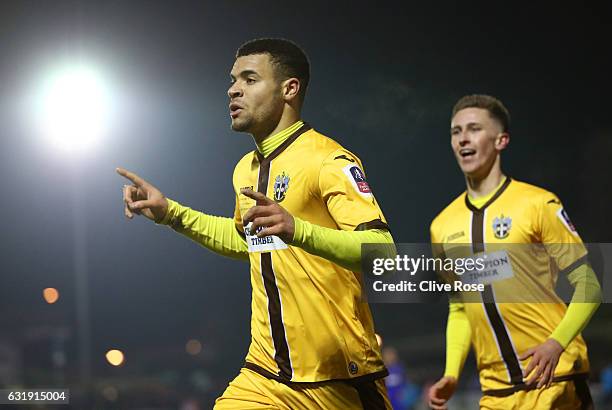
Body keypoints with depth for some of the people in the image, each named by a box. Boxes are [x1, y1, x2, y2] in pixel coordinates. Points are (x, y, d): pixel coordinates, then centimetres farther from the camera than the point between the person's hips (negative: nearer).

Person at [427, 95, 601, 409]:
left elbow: (588, 285, -5)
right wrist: (451, 374, 7)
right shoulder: (442, 226, 12)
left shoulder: (538, 204, -3)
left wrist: (557, 343, -20)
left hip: (554, 377, -4)